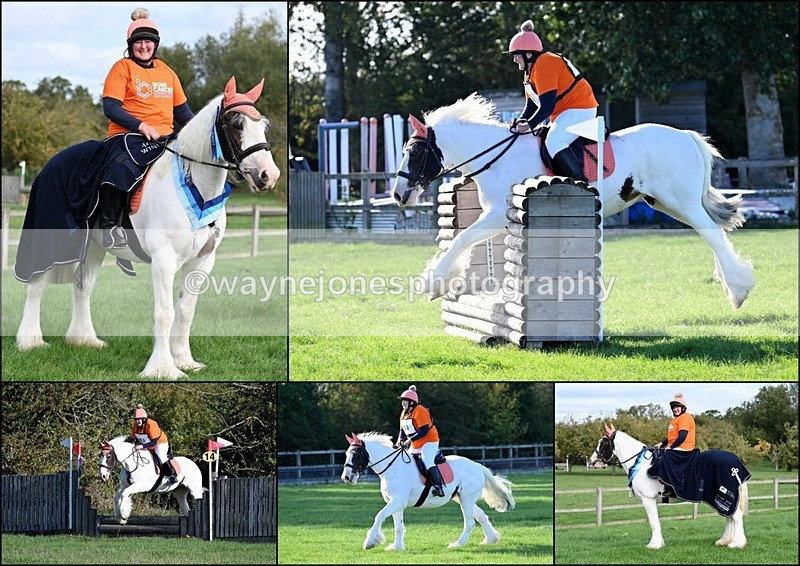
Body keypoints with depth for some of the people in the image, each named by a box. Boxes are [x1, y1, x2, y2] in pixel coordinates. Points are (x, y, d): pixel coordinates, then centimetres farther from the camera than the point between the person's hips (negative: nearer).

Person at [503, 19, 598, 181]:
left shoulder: (544, 65, -18)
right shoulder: (531, 71, 16)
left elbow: (547, 106, -25)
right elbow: (531, 106, 14)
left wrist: (529, 125, -23)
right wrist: (520, 123, -2)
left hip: (580, 109, -11)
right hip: (565, 112, 11)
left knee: (554, 142, -27)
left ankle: (581, 184, -30)